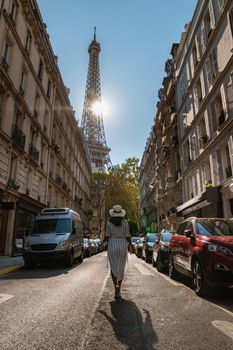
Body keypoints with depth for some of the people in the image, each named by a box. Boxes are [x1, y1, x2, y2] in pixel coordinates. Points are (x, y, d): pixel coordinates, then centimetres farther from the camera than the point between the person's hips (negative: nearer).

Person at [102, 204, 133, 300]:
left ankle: (116, 285, -8)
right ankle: (118, 291, 13)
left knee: (113, 268, 12)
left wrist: (102, 244, 13)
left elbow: (107, 236, -6)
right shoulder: (125, 222, -4)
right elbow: (127, 236, -2)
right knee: (120, 268, 12)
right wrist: (131, 245, 13)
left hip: (112, 246, -1)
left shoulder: (109, 222, -6)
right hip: (123, 246, 1)